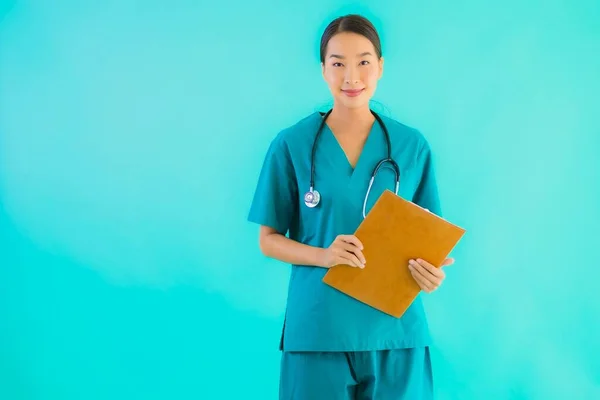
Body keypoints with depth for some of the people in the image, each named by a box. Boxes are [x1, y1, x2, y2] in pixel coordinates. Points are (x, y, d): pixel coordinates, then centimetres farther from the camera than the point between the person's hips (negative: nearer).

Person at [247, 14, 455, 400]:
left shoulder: (413, 145, 3)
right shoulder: (291, 144, -2)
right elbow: (269, 240, 2)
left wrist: (433, 271, -12)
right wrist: (323, 255, -16)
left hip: (394, 327, 2)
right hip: (318, 327, -1)